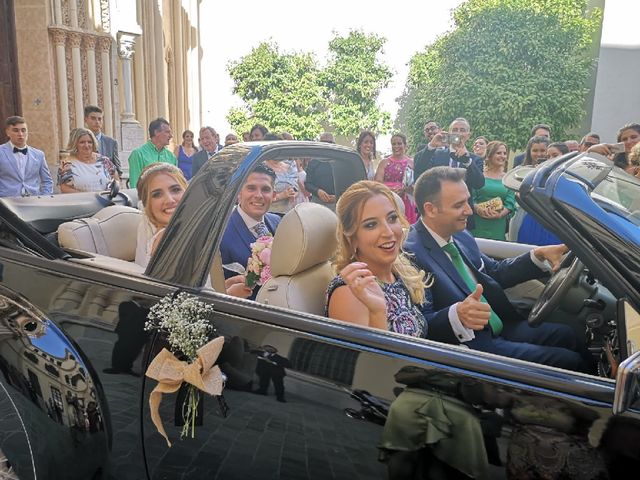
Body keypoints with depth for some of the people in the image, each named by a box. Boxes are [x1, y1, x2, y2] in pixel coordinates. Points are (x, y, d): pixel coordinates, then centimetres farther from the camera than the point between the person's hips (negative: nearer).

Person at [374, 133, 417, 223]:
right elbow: (377, 183, 0)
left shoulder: (412, 162, 6)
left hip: (406, 202, 0)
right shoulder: (384, 162, 9)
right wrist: (391, 189, -16)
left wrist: (404, 189, -16)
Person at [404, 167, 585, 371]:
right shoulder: (411, 254, -23)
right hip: (472, 345, -9)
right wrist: (456, 314, -44)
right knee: (569, 361, -9)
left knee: (568, 336, 14)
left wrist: (539, 255, 5)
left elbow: (495, 272, 18)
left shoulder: (461, 236, 5)